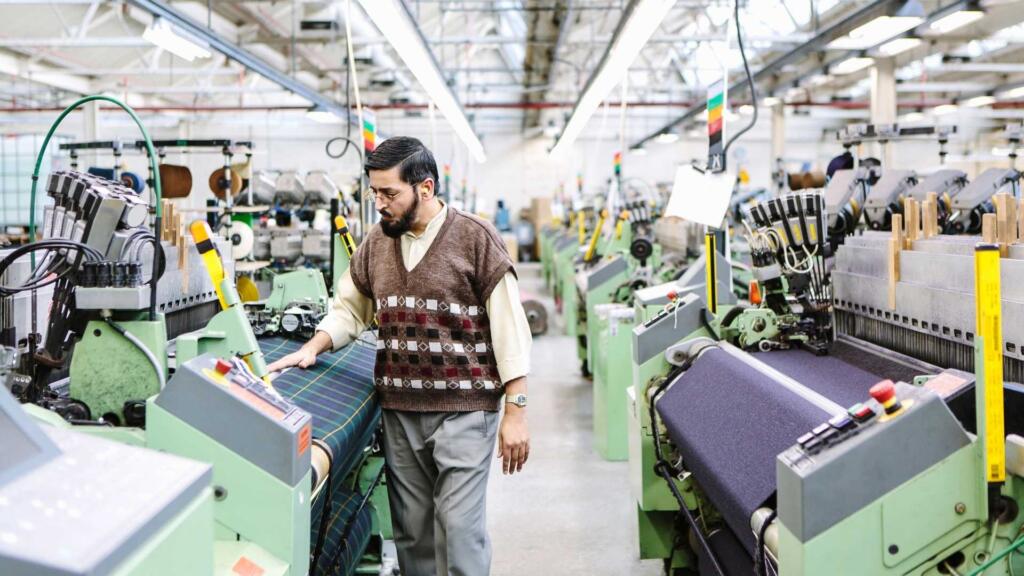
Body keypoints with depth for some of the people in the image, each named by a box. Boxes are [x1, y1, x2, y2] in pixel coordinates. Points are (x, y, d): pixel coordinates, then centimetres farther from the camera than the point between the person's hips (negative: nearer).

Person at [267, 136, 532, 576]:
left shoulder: (476, 239, -7)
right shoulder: (376, 243, 9)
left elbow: (509, 329, -8)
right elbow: (348, 309, 20)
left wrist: (516, 412, -10)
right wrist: (312, 349, 1)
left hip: (464, 410, -5)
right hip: (399, 411, 5)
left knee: (459, 528, -6)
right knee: (412, 531, 10)